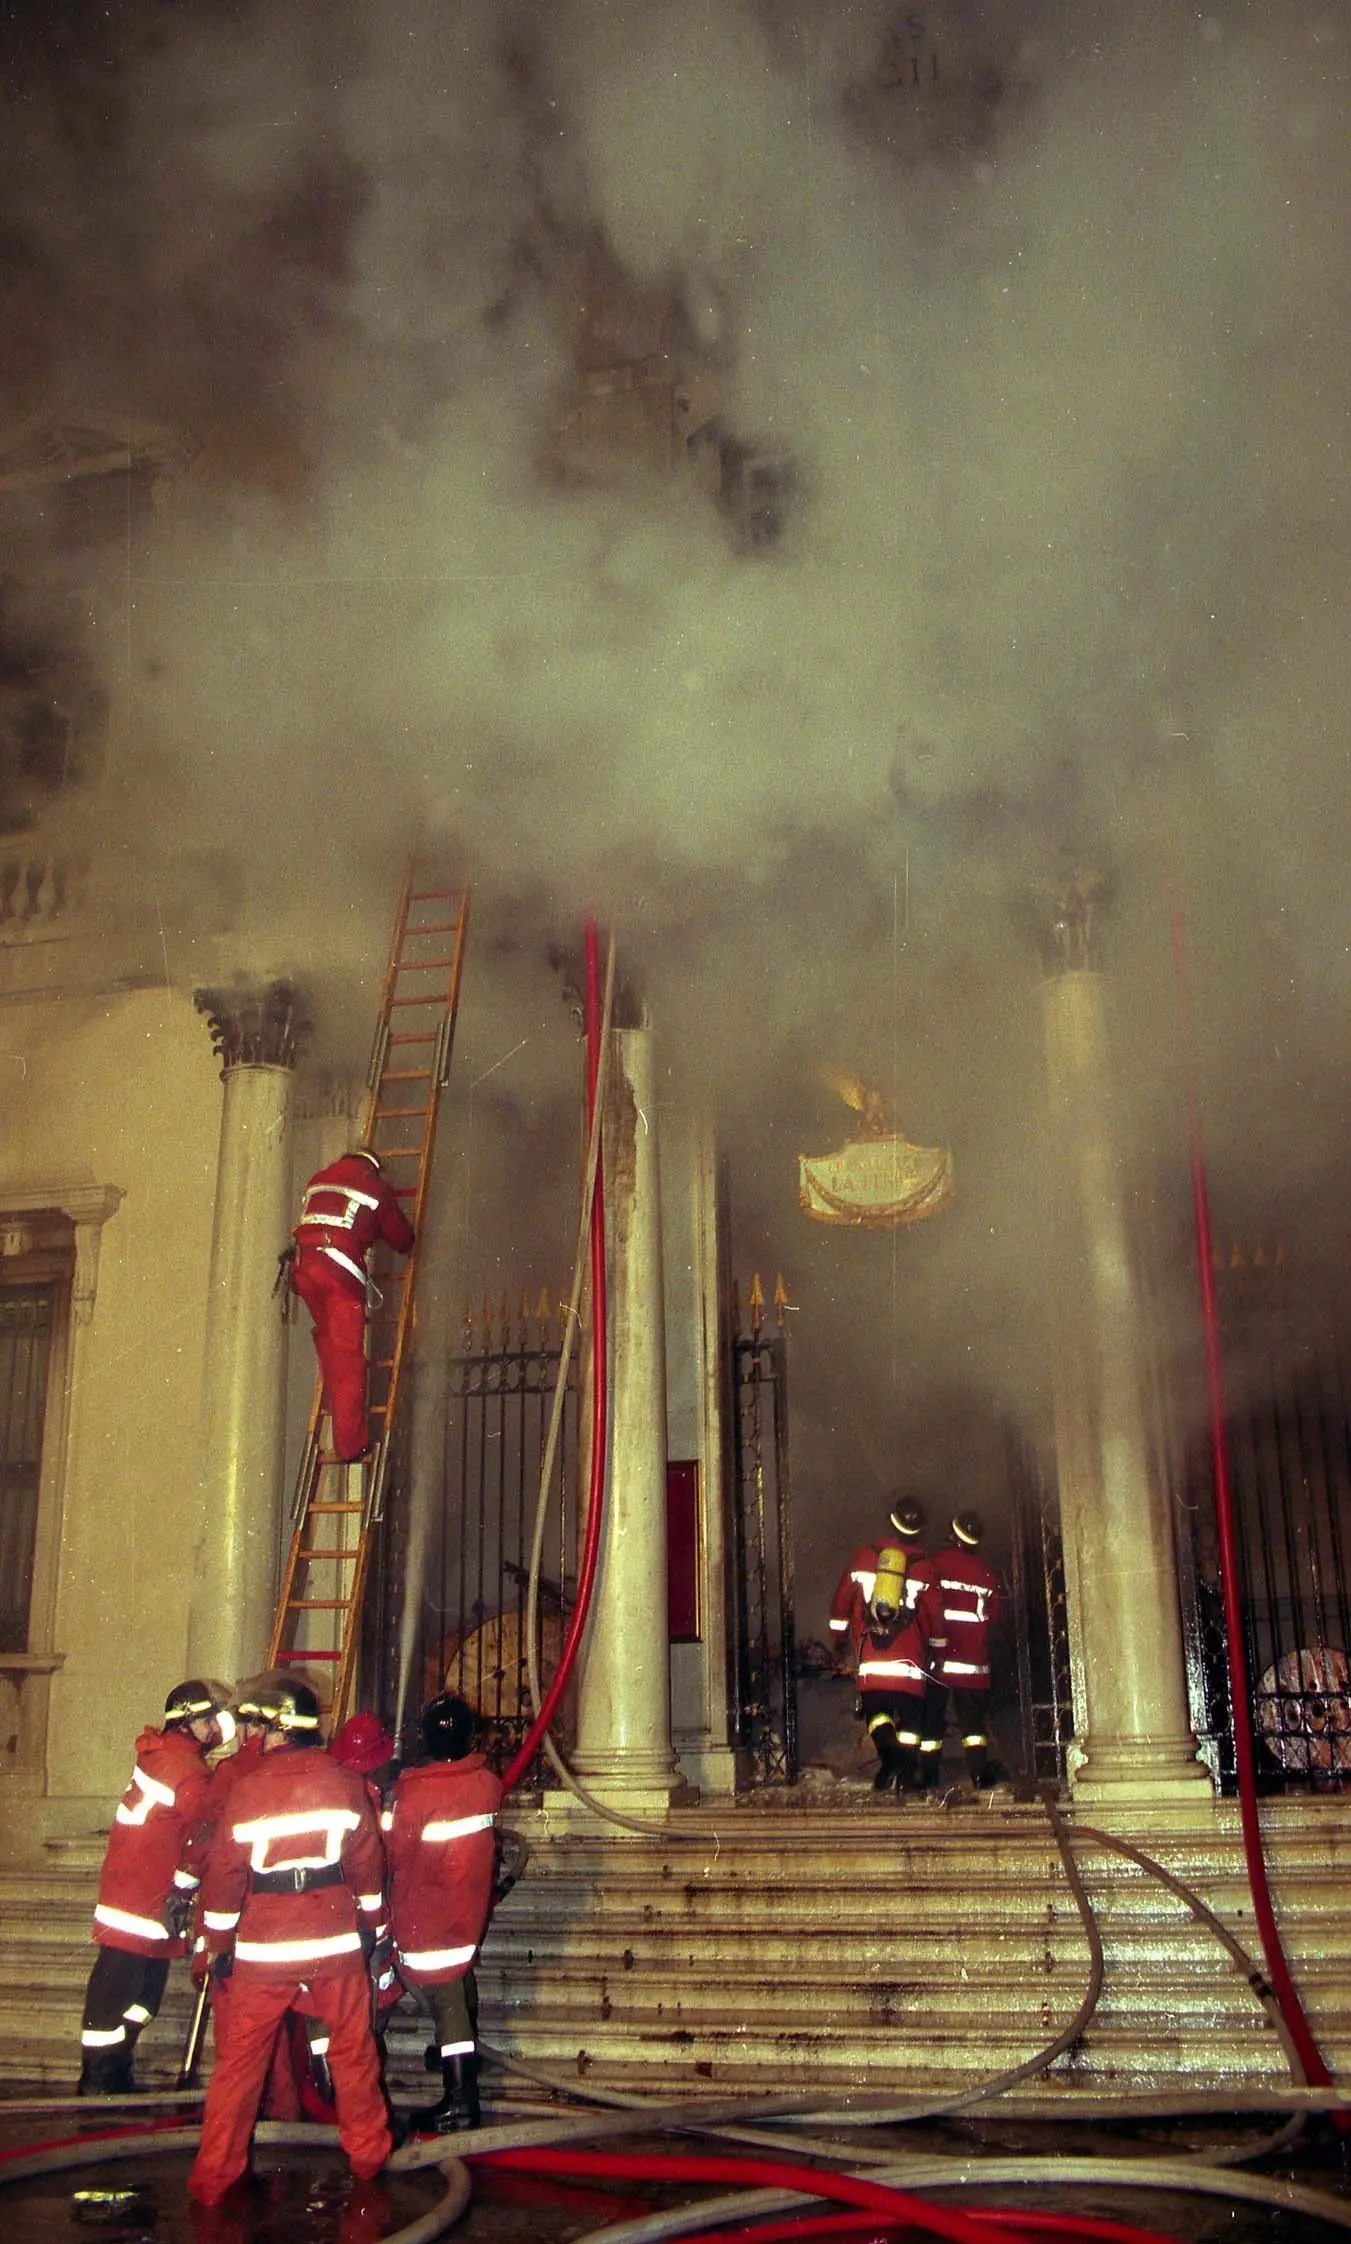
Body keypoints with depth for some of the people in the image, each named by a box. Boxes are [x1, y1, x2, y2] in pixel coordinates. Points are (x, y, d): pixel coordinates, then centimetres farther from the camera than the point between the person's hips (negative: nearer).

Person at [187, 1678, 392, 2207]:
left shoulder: (248, 1789, -9)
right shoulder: (344, 1783, -2)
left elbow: (224, 1871, -6)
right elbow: (367, 1861, 4)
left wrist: (219, 1943, 5)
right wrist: (372, 1924, 17)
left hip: (263, 1950, -1)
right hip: (337, 1944, 2)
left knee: (240, 2059, 9)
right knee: (352, 2050, 16)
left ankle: (212, 2177, 13)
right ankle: (367, 2153, 27)